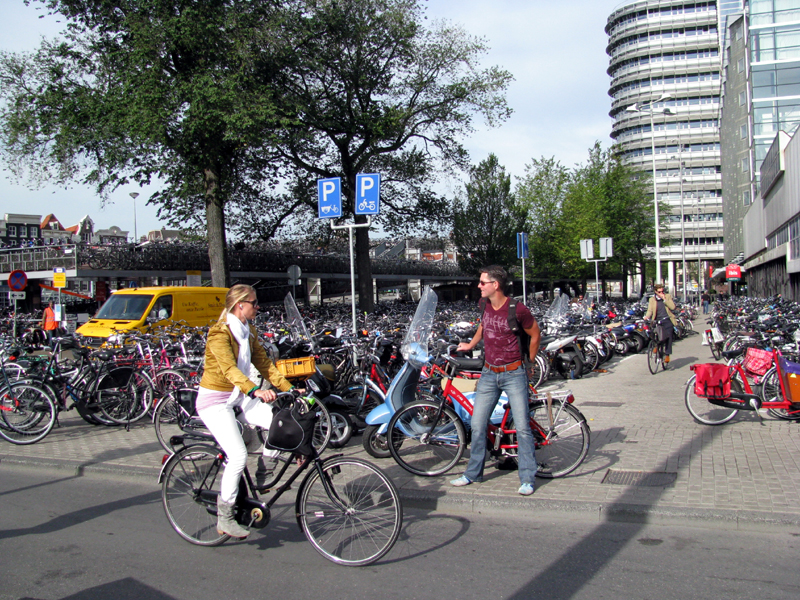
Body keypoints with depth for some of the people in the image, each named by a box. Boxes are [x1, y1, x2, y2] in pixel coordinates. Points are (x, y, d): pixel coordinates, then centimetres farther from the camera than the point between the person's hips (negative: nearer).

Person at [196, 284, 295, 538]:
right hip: (215, 400, -8)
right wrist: (255, 391, -49)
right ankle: (224, 519, -1)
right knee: (238, 456, -19)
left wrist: (289, 389, -5)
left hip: (238, 397, 8)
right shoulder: (220, 332, -19)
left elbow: (264, 363, 6)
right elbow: (229, 368, -34)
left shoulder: (249, 332, 6)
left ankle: (260, 482, 6)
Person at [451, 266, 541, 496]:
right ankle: (473, 473, 21)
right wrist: (470, 344, 29)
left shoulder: (517, 309, -14)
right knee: (477, 424, 6)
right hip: (489, 374, 5)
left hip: (513, 374, -5)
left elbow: (535, 335, 0)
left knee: (522, 427, -3)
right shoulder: (485, 306, 3)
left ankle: (527, 479, 9)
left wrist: (528, 363, 7)